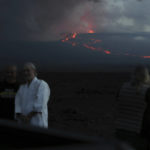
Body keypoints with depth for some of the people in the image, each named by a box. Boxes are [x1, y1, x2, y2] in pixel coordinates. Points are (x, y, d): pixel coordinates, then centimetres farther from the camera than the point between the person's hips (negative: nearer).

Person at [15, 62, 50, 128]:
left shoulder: (42, 85, -2)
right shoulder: (22, 88, 18)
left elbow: (40, 105, -14)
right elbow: (18, 105, 7)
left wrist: (28, 116, -16)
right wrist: (20, 116, -12)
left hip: (38, 125, -6)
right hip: (23, 125, 6)